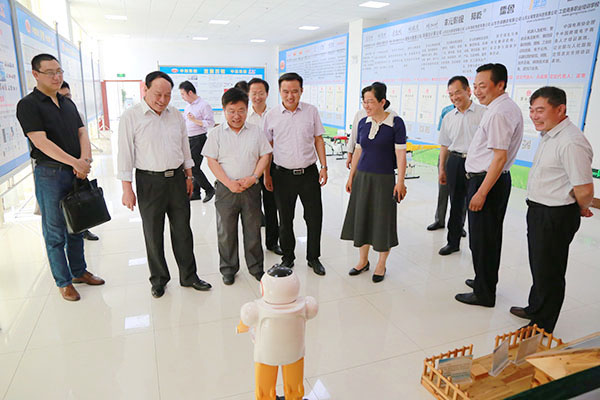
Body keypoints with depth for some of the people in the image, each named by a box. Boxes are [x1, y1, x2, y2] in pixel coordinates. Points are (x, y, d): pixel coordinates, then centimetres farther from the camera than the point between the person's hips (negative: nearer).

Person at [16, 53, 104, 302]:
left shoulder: (68, 103, 13)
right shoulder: (28, 105, -7)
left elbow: (82, 132, 7)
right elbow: (41, 142, -16)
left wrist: (85, 159, -11)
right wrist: (75, 162, -19)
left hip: (77, 173, 6)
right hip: (49, 175, -6)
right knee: (55, 232, 3)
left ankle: (79, 271, 29)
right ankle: (63, 282, 16)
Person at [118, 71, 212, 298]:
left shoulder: (176, 115, 7)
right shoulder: (131, 117, -7)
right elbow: (125, 154, -8)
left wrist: (188, 176, 13)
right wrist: (127, 189, -10)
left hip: (177, 179, 4)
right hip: (149, 182, -4)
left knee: (183, 231, 10)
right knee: (153, 235, 8)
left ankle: (189, 276, 24)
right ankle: (158, 280, 26)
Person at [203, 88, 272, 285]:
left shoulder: (256, 131, 5)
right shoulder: (216, 133, 1)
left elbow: (264, 156, 4)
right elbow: (212, 161, -3)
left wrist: (253, 177, -11)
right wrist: (229, 183, -14)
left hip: (251, 188, 1)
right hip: (226, 189, 0)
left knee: (253, 230, 10)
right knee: (226, 232, 9)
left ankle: (256, 267, 27)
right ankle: (228, 269, 25)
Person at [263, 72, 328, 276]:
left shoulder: (311, 111, 2)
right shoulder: (271, 116, 1)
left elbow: (318, 140, 7)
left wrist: (324, 167, 0)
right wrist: (267, 174, 4)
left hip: (309, 173, 1)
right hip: (283, 175, 0)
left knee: (314, 217, 6)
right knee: (285, 220, 10)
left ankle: (313, 257, 24)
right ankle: (287, 257, 28)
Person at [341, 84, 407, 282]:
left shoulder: (396, 123, -8)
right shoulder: (363, 123, 6)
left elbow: (400, 154, -9)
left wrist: (400, 182, -13)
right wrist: (351, 176, 12)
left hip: (384, 179, -5)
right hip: (362, 177, 5)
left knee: (382, 221, 3)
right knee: (361, 217, 10)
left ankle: (381, 265, 20)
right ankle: (363, 260, 27)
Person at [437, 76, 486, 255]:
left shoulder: (483, 113, -3)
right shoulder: (448, 118, 11)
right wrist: (442, 169, 13)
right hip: (455, 162, 4)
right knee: (456, 204, 13)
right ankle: (453, 242, 25)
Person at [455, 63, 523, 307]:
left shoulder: (499, 113, -19)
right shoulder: (508, 108, 14)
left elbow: (500, 157, -24)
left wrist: (481, 192, -24)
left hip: (487, 181, -10)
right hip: (498, 179, 11)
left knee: (481, 239, 0)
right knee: (490, 236, 20)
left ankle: (484, 294, 13)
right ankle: (486, 281, 37)